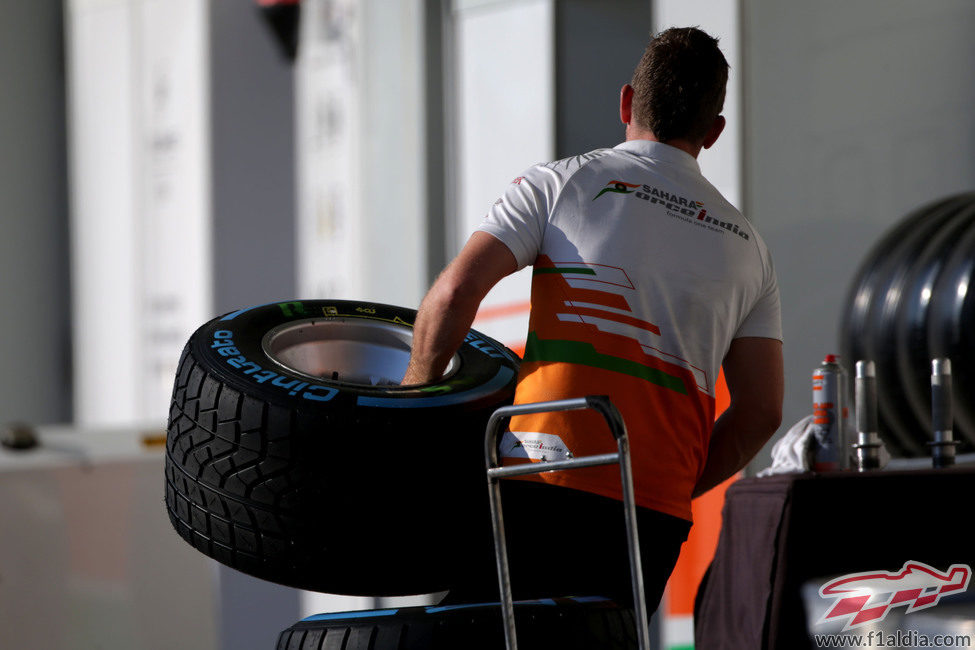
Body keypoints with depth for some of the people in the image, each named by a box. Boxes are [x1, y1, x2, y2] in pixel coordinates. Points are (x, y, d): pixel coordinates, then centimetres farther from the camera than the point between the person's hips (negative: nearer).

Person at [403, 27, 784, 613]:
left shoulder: (562, 184, 6)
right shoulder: (748, 248, 17)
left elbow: (457, 290, -6)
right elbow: (761, 413, 11)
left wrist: (411, 399, 8)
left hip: (544, 481, -3)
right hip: (657, 513, 4)